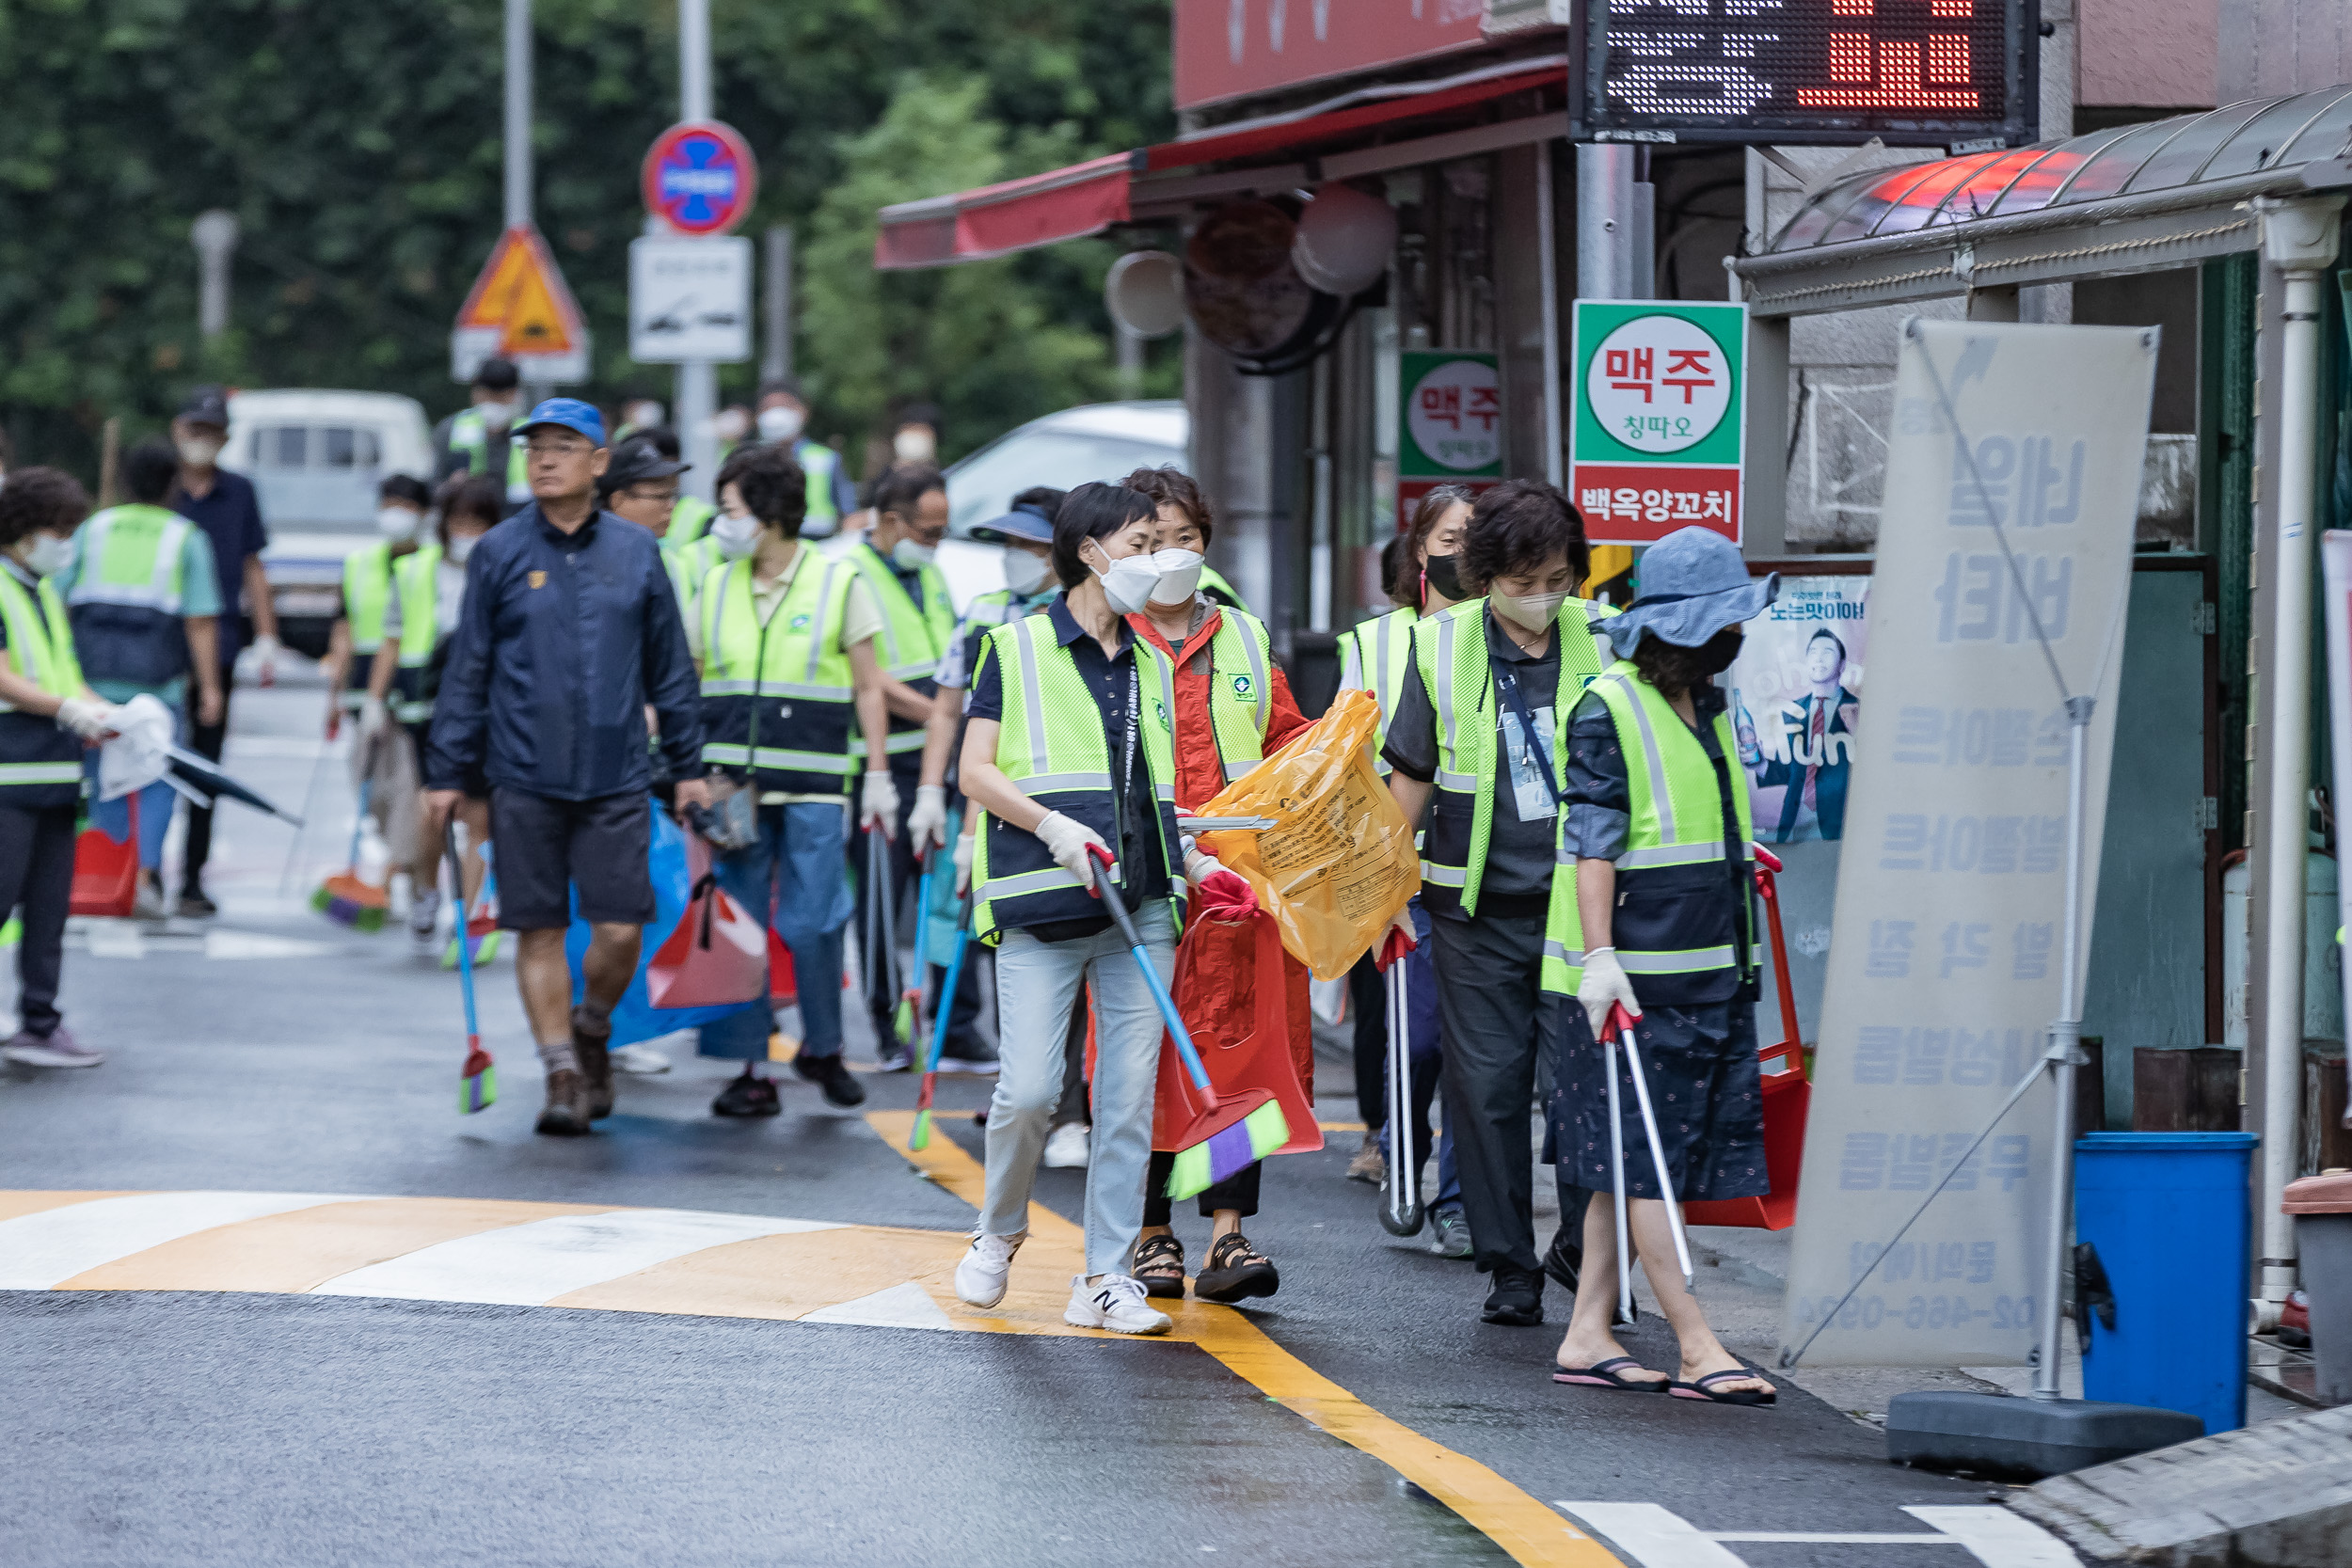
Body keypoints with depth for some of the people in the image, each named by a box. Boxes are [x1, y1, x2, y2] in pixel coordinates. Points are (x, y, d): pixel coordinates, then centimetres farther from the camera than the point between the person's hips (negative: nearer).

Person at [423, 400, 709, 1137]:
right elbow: (467, 670, 5)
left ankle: (591, 1030, 24)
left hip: (616, 777, 1)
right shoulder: (499, 553, 2)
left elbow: (670, 667, 12)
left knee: (620, 930, -3)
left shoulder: (636, 553, 6)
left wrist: (688, 764, 9)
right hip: (523, 778, -1)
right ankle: (563, 1072, 10)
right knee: (540, 930, 1)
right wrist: (446, 772, 3)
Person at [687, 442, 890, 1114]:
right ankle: (754, 1069, 6)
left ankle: (823, 1048, 18)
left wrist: (878, 769, 1)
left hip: (814, 784, -3)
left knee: (811, 924, -4)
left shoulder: (840, 584, 2)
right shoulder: (715, 588, 11)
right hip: (734, 782, 3)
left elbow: (868, 688, 6)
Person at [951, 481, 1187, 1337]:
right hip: (1042, 906, -5)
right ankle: (999, 1233, 16)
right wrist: (1052, 826, -15)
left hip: (1140, 910, 5)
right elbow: (976, 770, -2)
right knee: (1029, 1089, -11)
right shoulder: (1017, 647, 3)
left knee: (1130, 1098, 0)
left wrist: (1193, 859, 10)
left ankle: (1106, 1279, 7)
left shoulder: (1151, 662, 18)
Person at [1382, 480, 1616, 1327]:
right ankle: (1511, 1267, 8)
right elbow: (1412, 773, 11)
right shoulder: (1442, 646, 1)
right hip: (1479, 907, 0)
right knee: (1487, 1082, 0)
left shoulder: (1604, 639, 1)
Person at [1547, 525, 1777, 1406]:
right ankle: (1697, 1350, -7)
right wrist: (1599, 953, -20)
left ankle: (1587, 1337, 14)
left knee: (1631, 1166, 9)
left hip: (1708, 973, 9)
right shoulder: (1609, 711, -10)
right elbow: (1593, 844, -14)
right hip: (1635, 976, -9)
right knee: (1643, 1162, -5)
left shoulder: (1706, 708, 16)